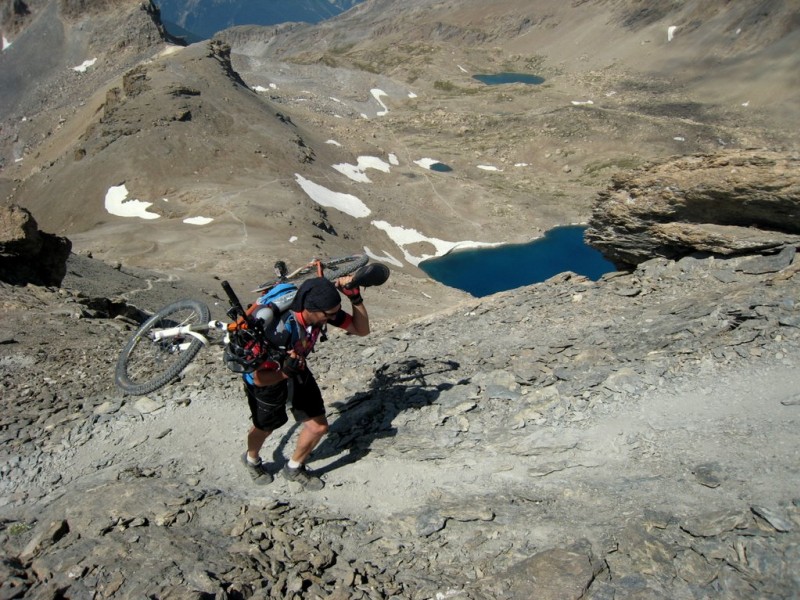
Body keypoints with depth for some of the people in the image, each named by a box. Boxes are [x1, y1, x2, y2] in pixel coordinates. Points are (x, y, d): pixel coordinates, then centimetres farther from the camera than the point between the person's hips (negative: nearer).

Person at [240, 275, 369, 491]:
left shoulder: (322, 311, -26)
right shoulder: (280, 331, -43)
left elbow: (361, 329, -18)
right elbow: (259, 378, -32)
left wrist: (356, 298, -32)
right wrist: (285, 373, -50)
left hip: (296, 370, 5)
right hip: (268, 377, -5)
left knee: (318, 426, 5)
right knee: (264, 427, 21)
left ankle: (294, 468, 35)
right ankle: (252, 460, 57)